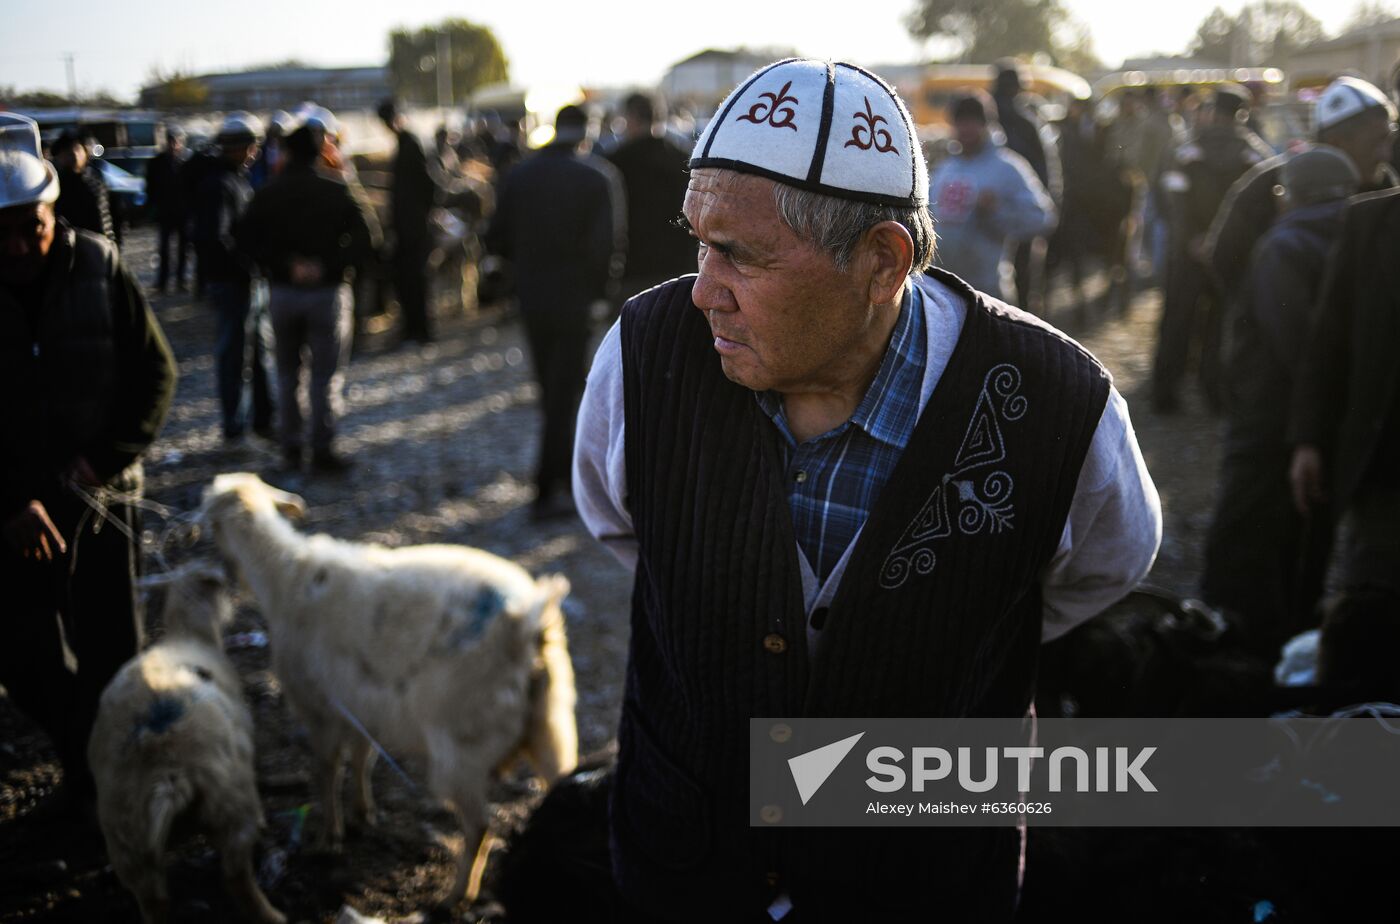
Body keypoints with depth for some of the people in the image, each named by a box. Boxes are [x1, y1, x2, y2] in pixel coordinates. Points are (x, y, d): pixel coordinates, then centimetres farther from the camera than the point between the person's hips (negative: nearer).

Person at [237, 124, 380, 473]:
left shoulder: (267, 195, -1)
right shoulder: (336, 192, -7)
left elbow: (247, 240, -11)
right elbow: (367, 235, -14)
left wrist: (282, 265, -10)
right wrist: (335, 266, -12)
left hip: (282, 291, 2)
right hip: (327, 290, -2)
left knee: (287, 371, 16)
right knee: (325, 375, 3)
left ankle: (290, 445, 19)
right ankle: (323, 450, 1)